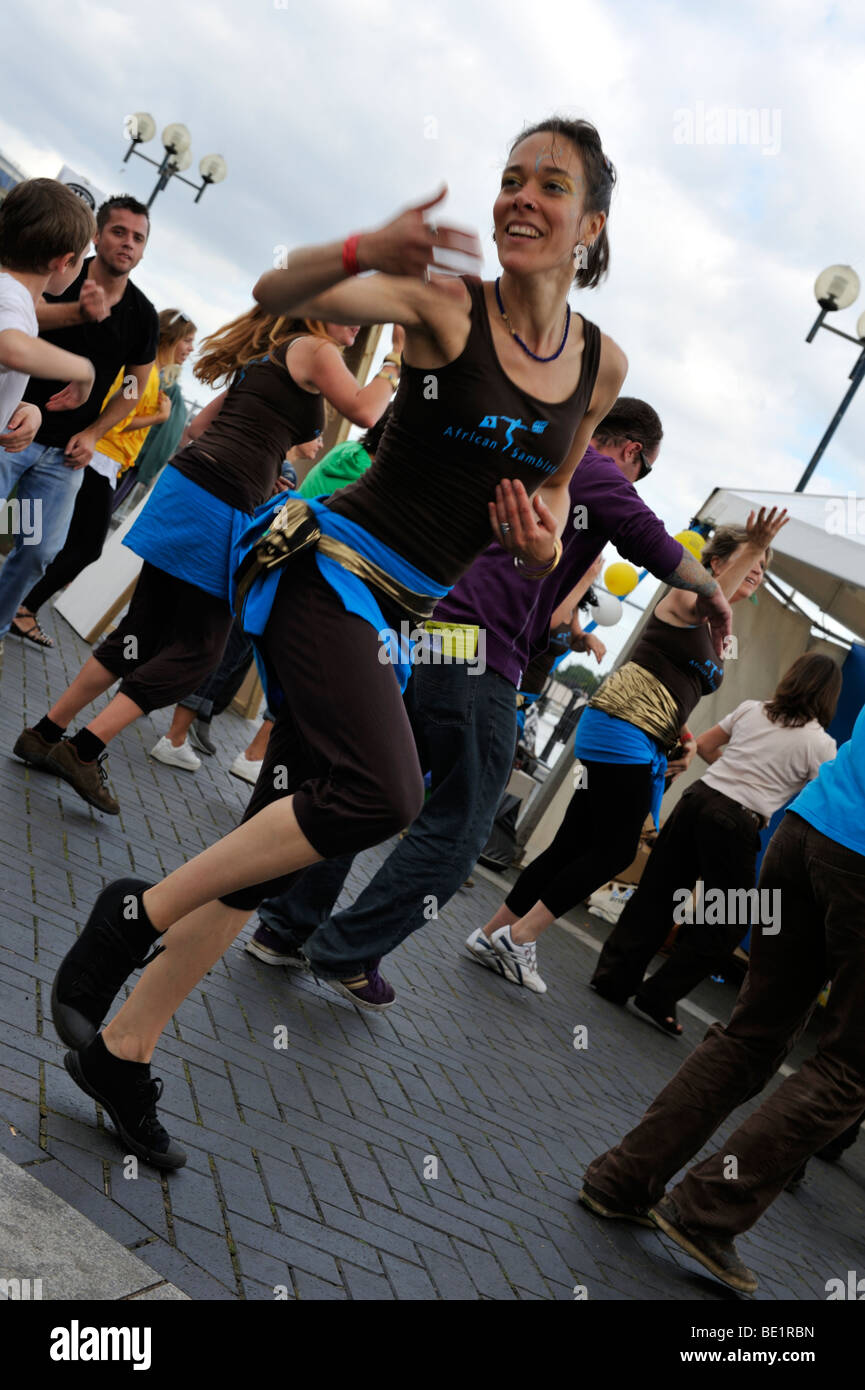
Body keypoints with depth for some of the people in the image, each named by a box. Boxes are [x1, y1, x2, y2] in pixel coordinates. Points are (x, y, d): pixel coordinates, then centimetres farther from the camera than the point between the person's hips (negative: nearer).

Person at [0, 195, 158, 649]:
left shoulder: (143, 315, 4)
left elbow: (135, 385, 13)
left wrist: (92, 434, 1)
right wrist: (78, 311, -41)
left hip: (64, 454, 3)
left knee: (41, 551, 5)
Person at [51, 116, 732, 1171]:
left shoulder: (601, 364, 8)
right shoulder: (444, 304, -8)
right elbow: (276, 293, -20)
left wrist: (544, 544, -3)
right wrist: (363, 252, -41)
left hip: (400, 610, 6)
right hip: (332, 563, -6)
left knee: (279, 847, 6)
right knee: (383, 793, -31)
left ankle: (121, 1053, 18)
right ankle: (138, 912, -10)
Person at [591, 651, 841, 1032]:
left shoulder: (751, 709, 11)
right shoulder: (822, 745, -2)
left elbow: (703, 745, 20)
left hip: (698, 798, 5)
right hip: (737, 826, -5)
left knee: (656, 893, 13)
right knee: (724, 923, 10)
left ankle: (614, 975, 17)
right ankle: (659, 997, 10)